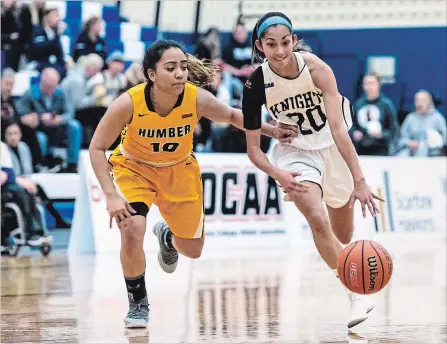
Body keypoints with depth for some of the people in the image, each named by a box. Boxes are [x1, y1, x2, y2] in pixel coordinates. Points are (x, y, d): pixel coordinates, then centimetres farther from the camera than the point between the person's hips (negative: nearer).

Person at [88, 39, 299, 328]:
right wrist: (111, 195, -29)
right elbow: (97, 148, -21)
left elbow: (232, 115, -4)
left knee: (192, 249, 11)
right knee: (132, 232, -27)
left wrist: (271, 130, -8)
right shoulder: (128, 103, -33)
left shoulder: (198, 99, -28)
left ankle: (167, 236, 50)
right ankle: (138, 304, -2)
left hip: (179, 170, 3)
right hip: (134, 167, -2)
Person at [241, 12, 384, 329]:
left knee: (343, 237, 15)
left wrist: (359, 180, -40)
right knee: (317, 219, -27)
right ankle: (357, 296, -20)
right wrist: (278, 175, -34)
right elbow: (253, 149, -14)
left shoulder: (316, 68, -26)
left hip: (333, 148, 1)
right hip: (295, 152, -1)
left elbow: (338, 128, -32)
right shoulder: (256, 85, -22)